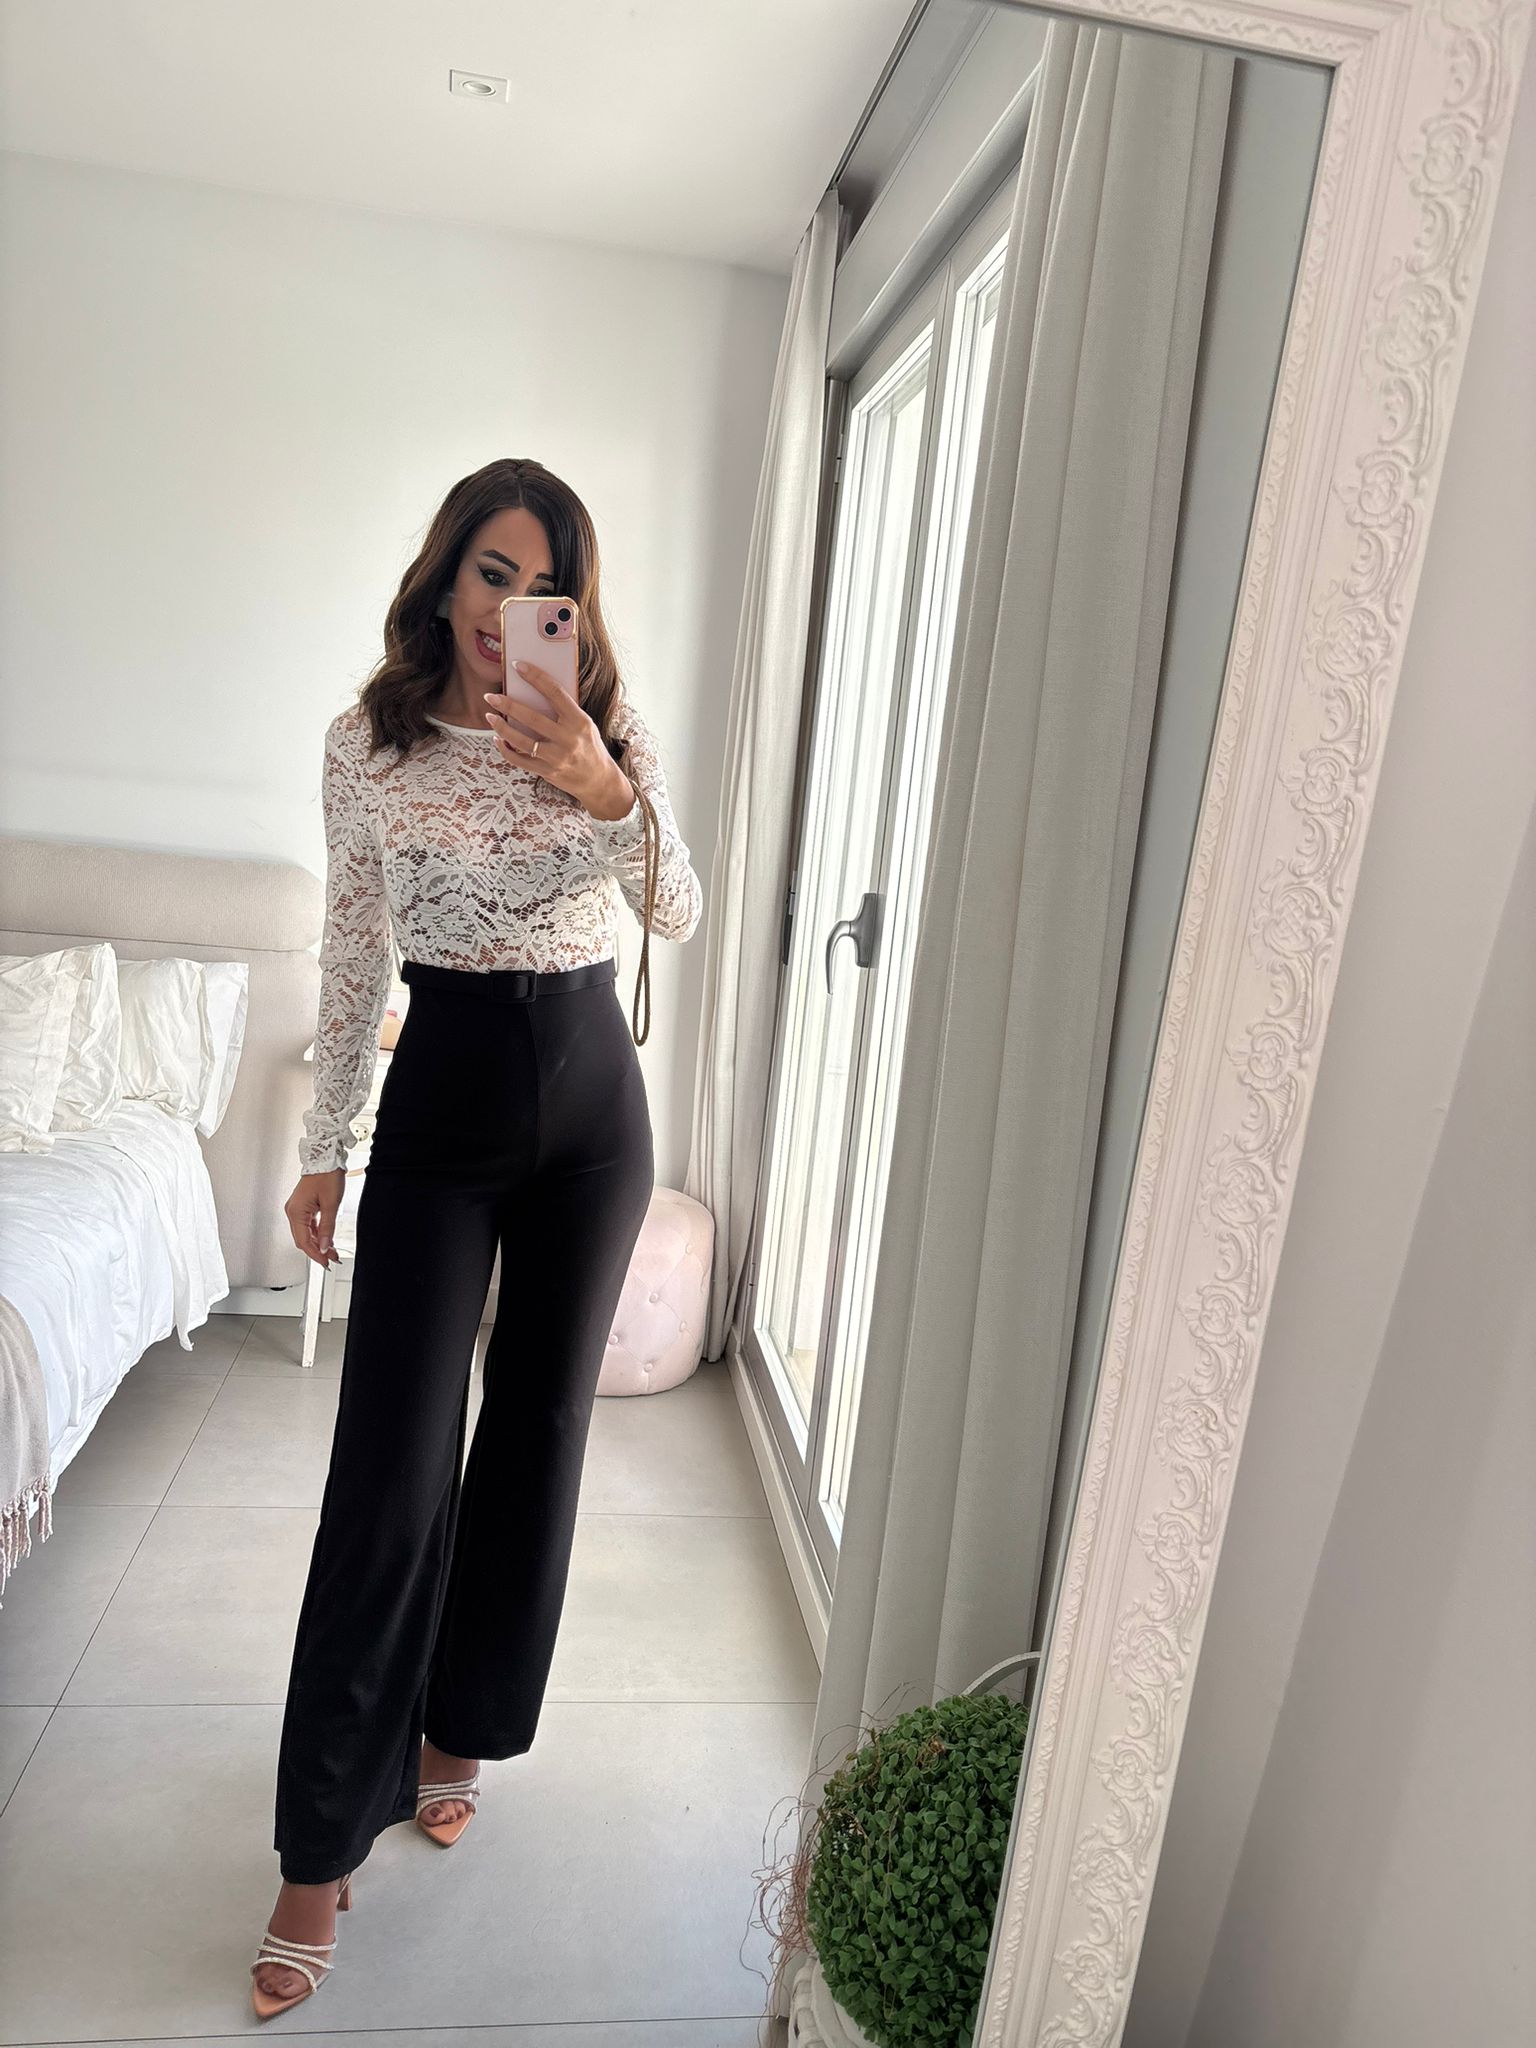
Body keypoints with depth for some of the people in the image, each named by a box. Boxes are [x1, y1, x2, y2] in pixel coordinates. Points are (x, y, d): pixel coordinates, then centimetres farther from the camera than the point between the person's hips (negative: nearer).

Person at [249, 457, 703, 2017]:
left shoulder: (610, 731, 0)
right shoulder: (368, 743, -1)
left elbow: (680, 916, -12)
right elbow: (353, 957, 3)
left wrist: (613, 793, -30)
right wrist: (323, 1146, 5)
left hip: (590, 1100, 2)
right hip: (441, 1099, -1)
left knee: (539, 1426, 11)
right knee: (393, 1460, -3)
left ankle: (462, 1729, 35)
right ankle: (324, 1839, 14)